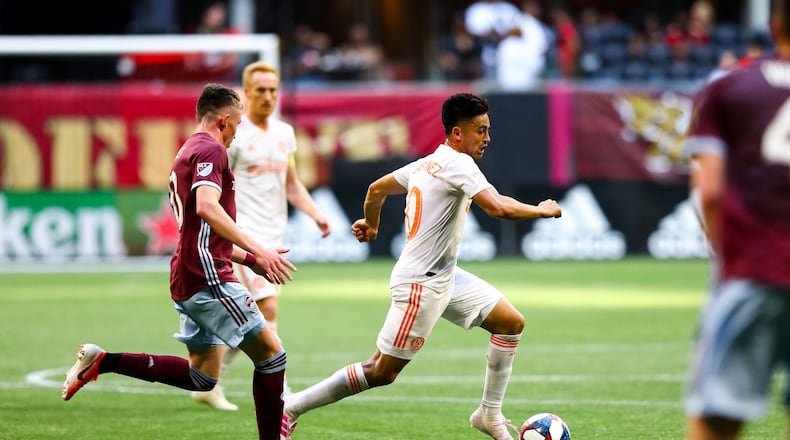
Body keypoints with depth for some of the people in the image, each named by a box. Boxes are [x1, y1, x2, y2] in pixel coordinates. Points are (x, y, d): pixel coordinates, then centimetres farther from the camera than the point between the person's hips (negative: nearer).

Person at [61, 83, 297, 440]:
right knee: (271, 353, -6)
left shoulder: (188, 152, 22)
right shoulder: (211, 149, -9)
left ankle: (102, 361, 13)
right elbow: (207, 207, -27)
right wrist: (256, 250, -30)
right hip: (207, 276, -10)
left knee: (202, 377, 14)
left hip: (187, 280, 10)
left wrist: (249, 260, 26)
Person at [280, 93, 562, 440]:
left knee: (511, 323, 9)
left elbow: (376, 189, 21)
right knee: (381, 372, -5)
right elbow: (499, 208, -30)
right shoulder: (458, 164, -18)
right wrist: (542, 210, -14)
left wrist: (370, 224, 40)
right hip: (421, 284, -10)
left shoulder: (427, 163, 9)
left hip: (446, 276, 10)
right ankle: (291, 408, 3)